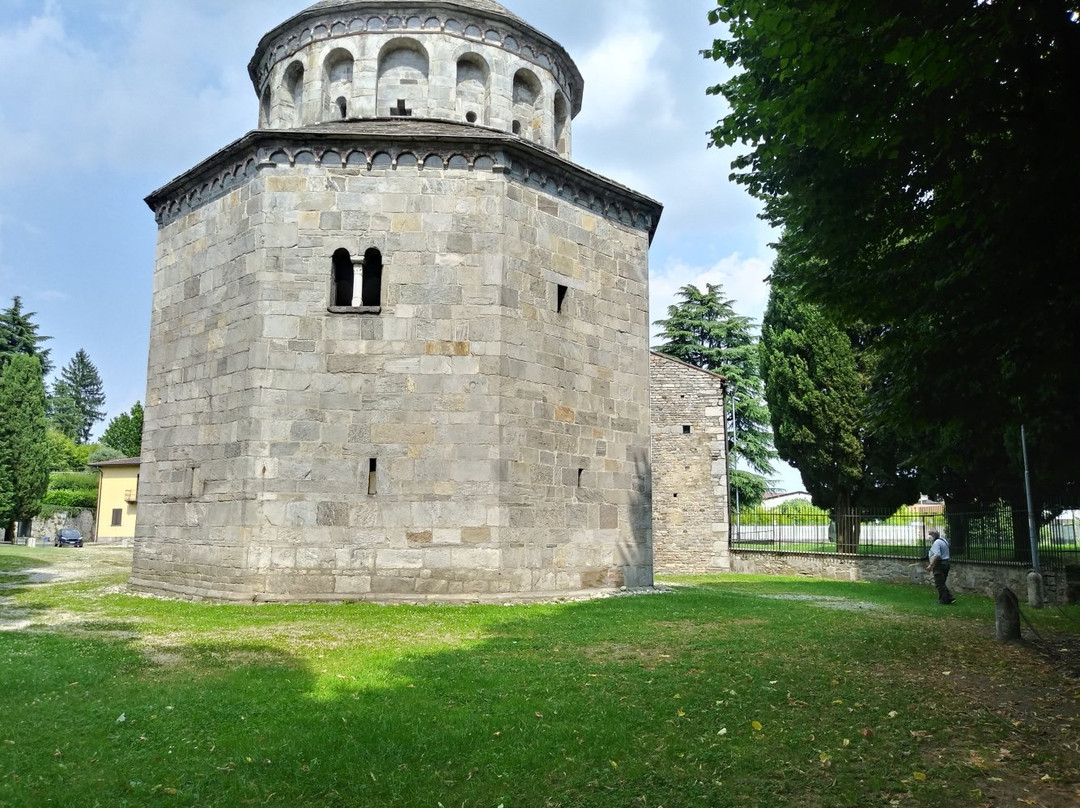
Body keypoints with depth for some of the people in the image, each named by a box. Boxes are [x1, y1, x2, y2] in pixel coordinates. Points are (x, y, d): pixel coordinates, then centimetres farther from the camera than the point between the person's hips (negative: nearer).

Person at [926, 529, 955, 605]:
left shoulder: (936, 543, -17)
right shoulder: (943, 541, 15)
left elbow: (937, 555, -27)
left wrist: (931, 565, -24)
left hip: (939, 564, -10)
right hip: (946, 563, 10)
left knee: (940, 584, -3)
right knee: (942, 583, 16)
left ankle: (944, 601, 0)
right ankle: (950, 598, 11)